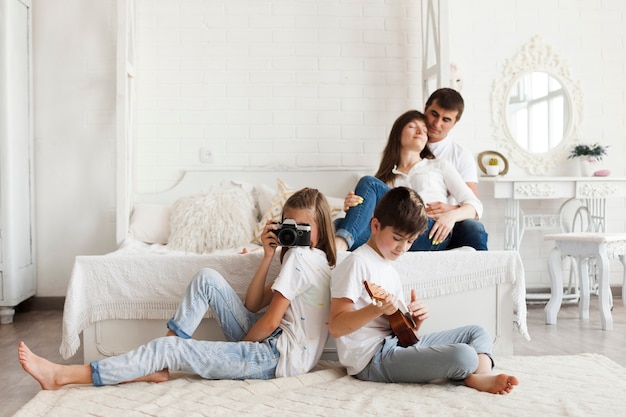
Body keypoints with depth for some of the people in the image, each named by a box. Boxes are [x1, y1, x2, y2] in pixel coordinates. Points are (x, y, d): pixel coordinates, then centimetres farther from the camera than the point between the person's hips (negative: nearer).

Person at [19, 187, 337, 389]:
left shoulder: (301, 255, -14)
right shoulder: (312, 259, 15)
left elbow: (269, 321, -18)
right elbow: (252, 304, 9)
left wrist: (239, 346, -2)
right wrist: (268, 256, 1)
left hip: (280, 358, -9)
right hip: (269, 342, 9)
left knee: (170, 348, -14)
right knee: (206, 278, 0)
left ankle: (61, 376, -6)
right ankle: (158, 366, 2)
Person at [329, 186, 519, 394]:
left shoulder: (389, 269, 19)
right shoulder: (357, 263, -10)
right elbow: (336, 327, -17)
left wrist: (415, 319, -3)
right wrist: (376, 309, -31)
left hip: (398, 342, 10)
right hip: (372, 357, -10)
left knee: (476, 332, 11)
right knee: (464, 356, -28)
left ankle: (482, 374, -16)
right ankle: (472, 375, 3)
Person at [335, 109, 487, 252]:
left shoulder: (439, 166, 27)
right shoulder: (385, 178, 30)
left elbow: (475, 205, 15)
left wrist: (451, 215, -10)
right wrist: (351, 206, -11)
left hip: (431, 235, -2)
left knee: (368, 183, -22)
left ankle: (341, 243, -41)